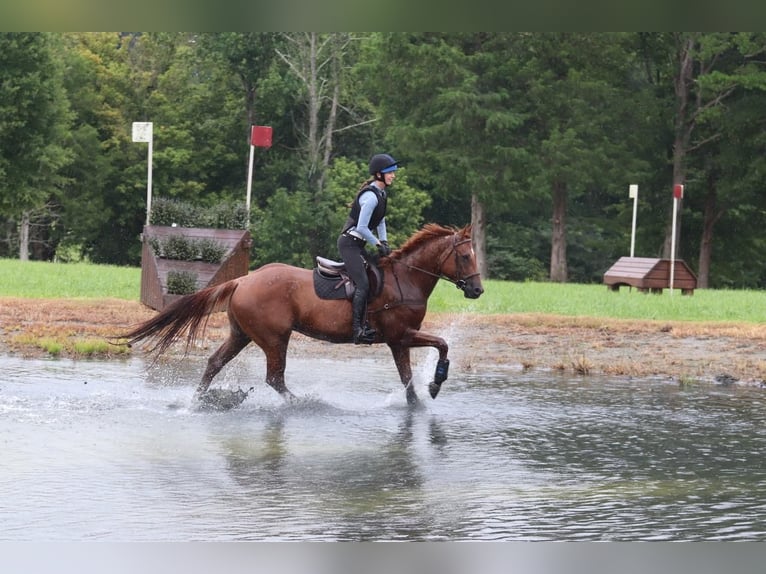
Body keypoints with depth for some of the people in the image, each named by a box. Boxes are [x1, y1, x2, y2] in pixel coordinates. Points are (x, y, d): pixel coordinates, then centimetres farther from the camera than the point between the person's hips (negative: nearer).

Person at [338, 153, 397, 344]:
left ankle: (365, 325, 6)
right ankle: (358, 330, -20)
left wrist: (384, 242, 9)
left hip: (358, 244, 10)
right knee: (363, 284, -17)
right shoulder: (371, 196, -21)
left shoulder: (381, 193, 10)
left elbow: (380, 221, 20)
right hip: (349, 242, -10)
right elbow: (362, 227, -23)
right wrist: (378, 244, -13)